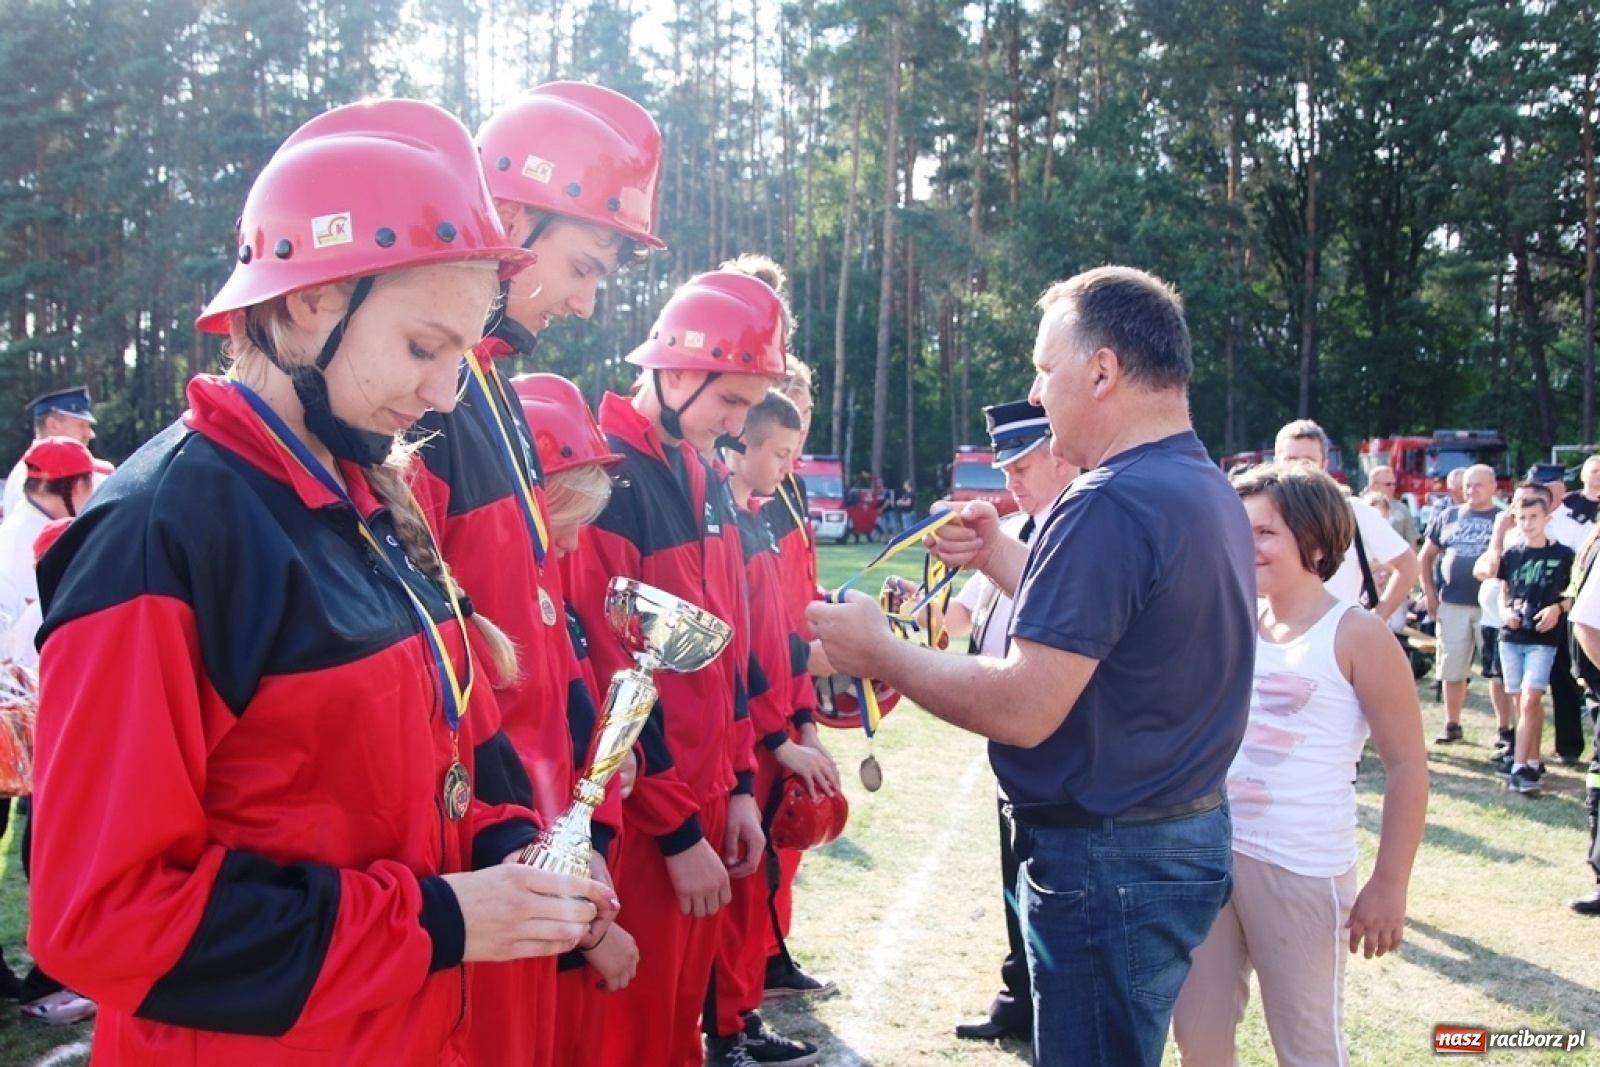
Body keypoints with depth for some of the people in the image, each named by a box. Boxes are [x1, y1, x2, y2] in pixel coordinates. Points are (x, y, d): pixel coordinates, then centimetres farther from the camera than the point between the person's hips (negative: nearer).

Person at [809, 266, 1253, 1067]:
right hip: (1187, 833, 10)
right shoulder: (1209, 491, 9)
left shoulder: (1111, 504, -23)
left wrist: (879, 653, -13)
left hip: (1108, 857, -10)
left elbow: (1023, 708, -26)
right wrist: (1000, 555, 12)